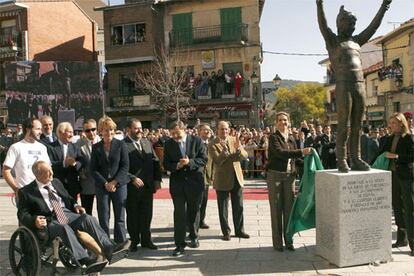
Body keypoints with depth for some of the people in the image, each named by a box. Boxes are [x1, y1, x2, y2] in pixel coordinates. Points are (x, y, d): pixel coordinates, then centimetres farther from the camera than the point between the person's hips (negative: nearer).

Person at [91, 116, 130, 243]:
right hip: (101, 187, 1)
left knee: (120, 218, 4)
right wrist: (105, 183, -8)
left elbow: (125, 166, -3)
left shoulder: (121, 145, 2)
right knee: (103, 219, 4)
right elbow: (93, 169, 3)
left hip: (119, 185, -1)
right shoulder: (96, 147, 6)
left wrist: (114, 182, -12)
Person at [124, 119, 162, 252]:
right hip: (132, 186, -5)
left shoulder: (147, 142, 11)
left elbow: (155, 162, 11)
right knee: (132, 216, 10)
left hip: (148, 186, 5)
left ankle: (146, 240, 26)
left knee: (147, 215, 12)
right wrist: (133, 178, -19)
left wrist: (157, 179, 3)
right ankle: (134, 241, 25)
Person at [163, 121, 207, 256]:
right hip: (177, 183, 1)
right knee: (179, 213, -1)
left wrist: (190, 162, -21)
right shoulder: (168, 144, 2)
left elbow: (204, 159, -5)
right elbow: (166, 164, 2)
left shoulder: (197, 141, -3)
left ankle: (194, 237, 35)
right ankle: (180, 244, 7)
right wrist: (177, 165, -18)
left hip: (194, 181, 0)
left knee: (193, 211, 14)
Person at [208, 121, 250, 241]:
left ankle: (239, 231, 27)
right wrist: (224, 151, -35)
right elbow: (217, 161, -20)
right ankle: (226, 232, 22)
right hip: (222, 180, -4)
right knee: (223, 208, 8)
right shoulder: (213, 145, -11)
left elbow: (245, 156, -5)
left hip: (237, 178, 4)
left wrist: (238, 148, -25)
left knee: (238, 207, 13)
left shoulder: (234, 140, 3)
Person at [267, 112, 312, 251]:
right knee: (276, 209, 3)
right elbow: (280, 153, -22)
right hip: (275, 175, -5)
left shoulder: (291, 138, 10)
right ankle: (277, 242, 13)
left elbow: (294, 157, 16)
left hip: (289, 175, 5)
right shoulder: (273, 137, -7)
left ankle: (288, 241, 20)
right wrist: (302, 152, -23)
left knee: (289, 208, 8)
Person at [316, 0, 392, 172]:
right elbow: (323, 25, -7)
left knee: (357, 126, 3)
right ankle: (342, 161, -5)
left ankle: (356, 159, 6)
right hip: (343, 87, -6)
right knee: (343, 125, -7)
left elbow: (373, 27, 25)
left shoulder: (356, 41, 24)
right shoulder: (332, 40, 8)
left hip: (360, 86, 6)